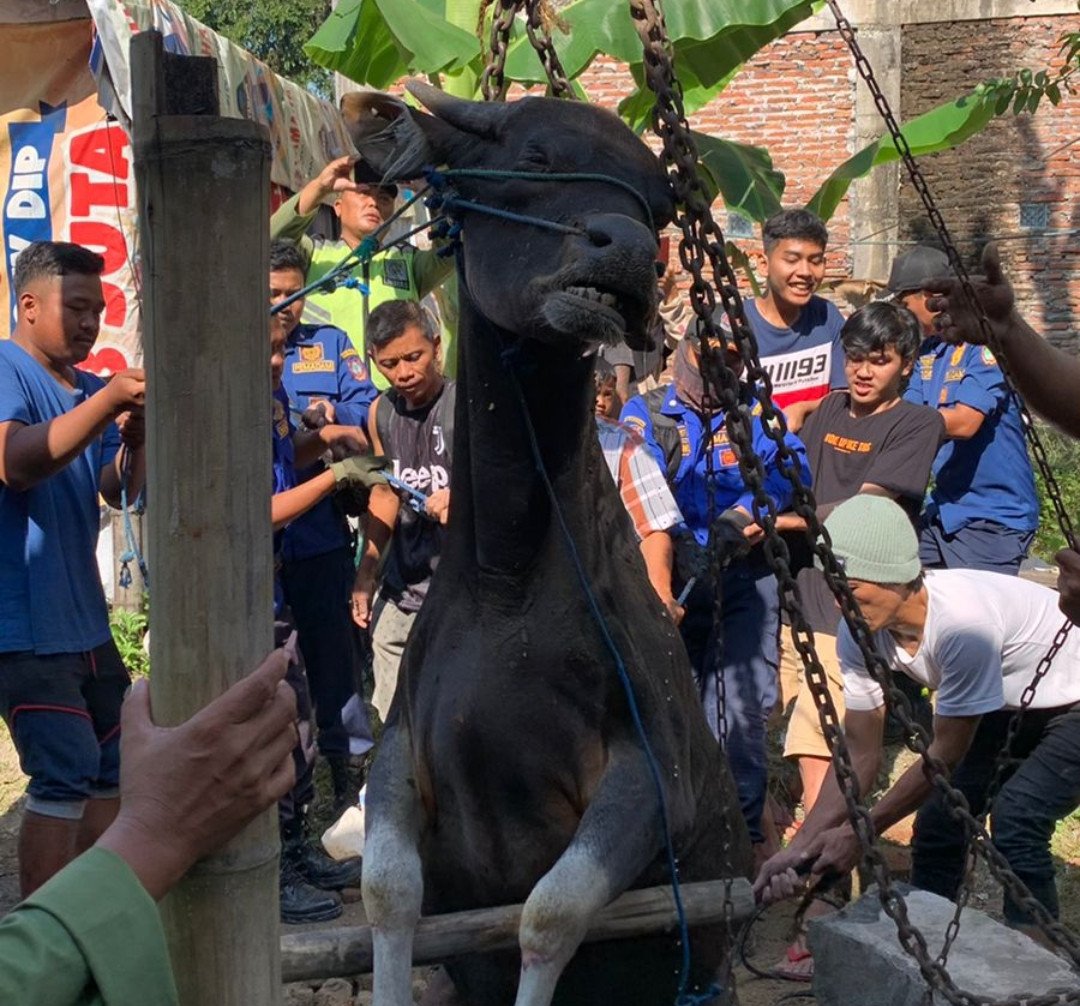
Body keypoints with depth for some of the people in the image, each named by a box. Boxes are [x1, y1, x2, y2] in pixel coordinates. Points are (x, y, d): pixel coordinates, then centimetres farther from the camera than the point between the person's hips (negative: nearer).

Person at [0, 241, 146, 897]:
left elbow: (120, 491, 9)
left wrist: (138, 437, -12)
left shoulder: (87, 388, 12)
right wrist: (107, 401, -41)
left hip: (82, 617, 9)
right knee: (65, 776, -13)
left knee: (114, 767, 14)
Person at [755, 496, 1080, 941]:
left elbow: (946, 753, -28)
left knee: (1016, 820, -23)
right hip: (1008, 705, 7)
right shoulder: (859, 634, -17)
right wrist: (799, 848, -20)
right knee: (938, 818, -4)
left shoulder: (962, 621, -39)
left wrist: (860, 832, -23)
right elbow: (859, 753, -11)